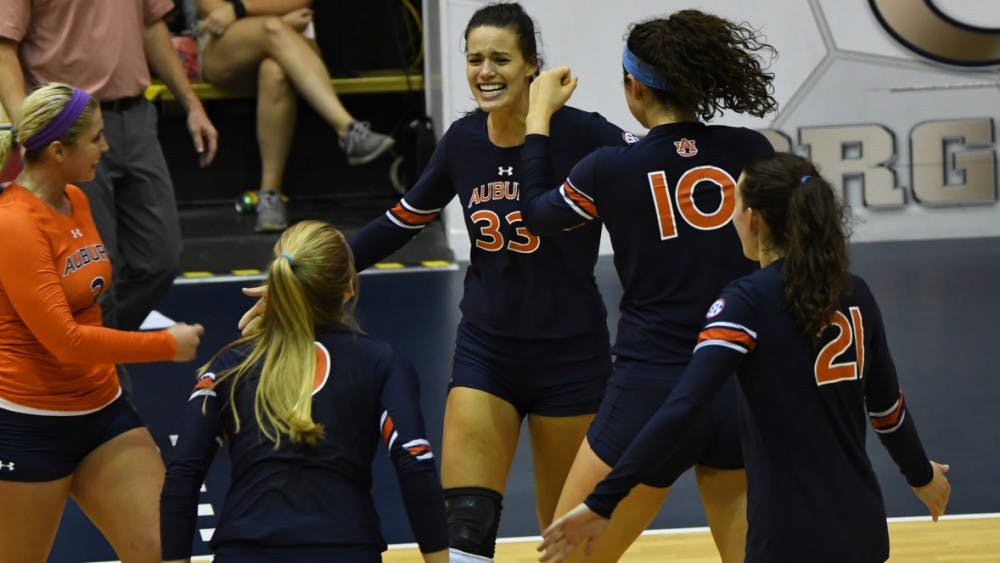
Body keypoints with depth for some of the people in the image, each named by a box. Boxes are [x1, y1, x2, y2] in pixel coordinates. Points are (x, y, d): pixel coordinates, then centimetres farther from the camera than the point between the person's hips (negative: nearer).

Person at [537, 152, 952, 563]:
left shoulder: (748, 302, -12)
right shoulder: (855, 294, 6)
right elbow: (887, 408, 17)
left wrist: (602, 502, -26)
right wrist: (921, 475, 36)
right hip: (862, 529, 7)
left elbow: (681, 408, -24)